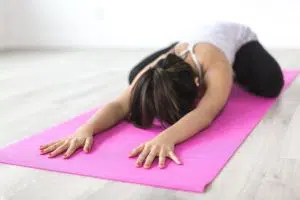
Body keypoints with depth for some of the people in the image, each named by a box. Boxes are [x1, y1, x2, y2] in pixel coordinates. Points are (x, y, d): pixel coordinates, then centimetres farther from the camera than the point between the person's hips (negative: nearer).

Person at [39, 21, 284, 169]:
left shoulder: (216, 67, -49)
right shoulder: (154, 73, -39)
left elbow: (206, 113, -65)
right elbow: (120, 104, -49)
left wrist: (166, 137, -84)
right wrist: (86, 129, -70)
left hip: (238, 37, -3)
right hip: (201, 38, 3)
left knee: (269, 84, -29)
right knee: (134, 77, -4)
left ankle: (234, 73, 12)